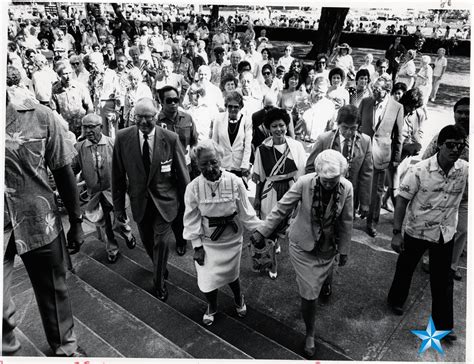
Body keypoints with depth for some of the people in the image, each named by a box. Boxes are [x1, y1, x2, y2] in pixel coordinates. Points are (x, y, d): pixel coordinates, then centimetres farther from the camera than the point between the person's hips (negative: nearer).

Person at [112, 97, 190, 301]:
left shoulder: (171, 139, -14)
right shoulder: (123, 138, -11)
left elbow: (182, 174, -5)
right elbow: (117, 175, -3)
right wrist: (118, 205, 0)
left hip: (164, 200, -2)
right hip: (139, 201, 3)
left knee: (161, 242, 0)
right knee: (147, 241, 18)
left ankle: (159, 284, 26)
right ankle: (160, 268, 50)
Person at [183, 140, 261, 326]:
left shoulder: (235, 182, -19)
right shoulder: (193, 187, -17)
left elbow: (246, 211, -8)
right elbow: (192, 219, -8)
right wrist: (197, 246, -5)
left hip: (232, 238, 0)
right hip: (207, 240, 0)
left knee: (231, 274, 17)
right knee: (207, 279, 4)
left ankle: (239, 299, 52)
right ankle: (211, 307, 39)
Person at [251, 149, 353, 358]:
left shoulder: (346, 188, -16)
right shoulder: (305, 183, -23)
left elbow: (346, 222, -4)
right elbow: (282, 208, -15)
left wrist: (344, 250, 4)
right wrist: (262, 231, -16)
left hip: (327, 249, 2)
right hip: (302, 246, -1)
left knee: (311, 290, 15)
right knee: (309, 294, 1)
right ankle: (310, 333, 25)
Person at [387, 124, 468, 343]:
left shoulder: (465, 170, -9)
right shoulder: (419, 170, -19)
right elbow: (402, 200, -15)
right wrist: (396, 233, -16)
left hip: (445, 234, 3)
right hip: (416, 231, -2)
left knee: (443, 279, 12)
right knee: (405, 268, 18)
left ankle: (443, 324, 28)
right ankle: (396, 299, 44)